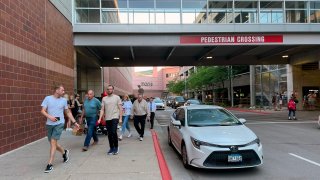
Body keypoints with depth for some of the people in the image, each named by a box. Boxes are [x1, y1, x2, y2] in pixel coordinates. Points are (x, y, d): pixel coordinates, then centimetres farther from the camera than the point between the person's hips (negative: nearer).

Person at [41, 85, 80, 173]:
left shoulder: (64, 100, 4)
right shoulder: (47, 98, 0)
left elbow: (68, 112, 13)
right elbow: (43, 111, -3)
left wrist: (75, 122, 10)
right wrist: (49, 116, -22)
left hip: (59, 124, -2)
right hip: (49, 124, 2)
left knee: (53, 142, -11)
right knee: (53, 143, 11)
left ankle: (50, 164, -4)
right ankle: (64, 152, 38)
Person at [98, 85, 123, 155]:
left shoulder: (117, 97, 1)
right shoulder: (104, 98, 9)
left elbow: (120, 108, -1)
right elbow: (102, 109, 7)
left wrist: (120, 118, -7)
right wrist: (100, 118, -2)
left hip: (115, 118, -4)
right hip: (107, 118, 4)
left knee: (114, 132, -13)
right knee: (109, 134, 9)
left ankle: (116, 147, 5)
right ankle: (111, 148, 22)